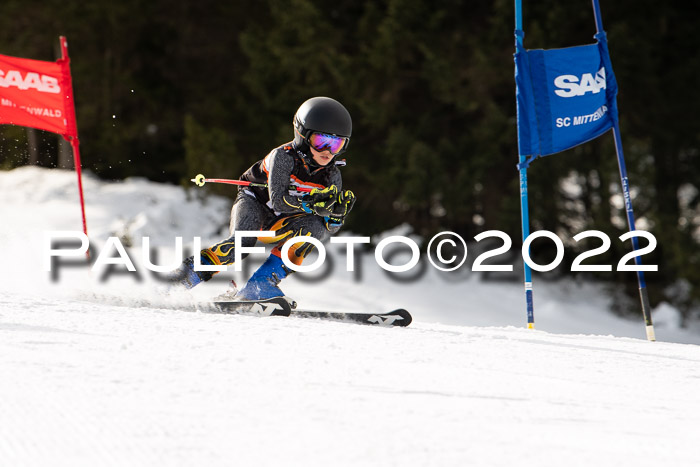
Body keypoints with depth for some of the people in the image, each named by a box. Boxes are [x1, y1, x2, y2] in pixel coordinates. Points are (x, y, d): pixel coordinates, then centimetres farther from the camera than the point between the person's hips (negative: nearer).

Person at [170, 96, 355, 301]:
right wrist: (313, 203, -42)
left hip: (278, 223, 4)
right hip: (254, 203, -4)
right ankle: (189, 272, -21)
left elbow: (331, 228, -9)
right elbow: (277, 201, -31)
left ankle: (262, 283, -29)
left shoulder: (332, 175, -10)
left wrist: (338, 211, -30)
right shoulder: (284, 156, -23)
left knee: (315, 227, -26)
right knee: (243, 242, -34)